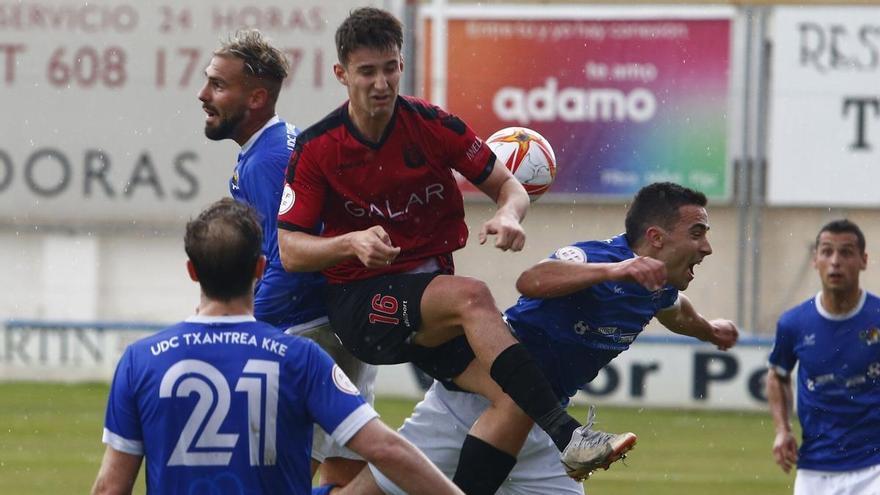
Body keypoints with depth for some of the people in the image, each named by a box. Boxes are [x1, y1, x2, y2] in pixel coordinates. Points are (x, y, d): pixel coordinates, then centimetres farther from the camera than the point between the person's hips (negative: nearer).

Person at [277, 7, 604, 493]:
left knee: (516, 398, -20)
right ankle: (564, 431, -37)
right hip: (359, 303, -4)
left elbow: (508, 186, 6)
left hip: (432, 299, 4)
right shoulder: (316, 148, -6)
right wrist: (352, 243, -25)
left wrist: (508, 215, -19)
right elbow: (289, 250, -6)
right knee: (473, 296, -34)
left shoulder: (433, 125, -2)